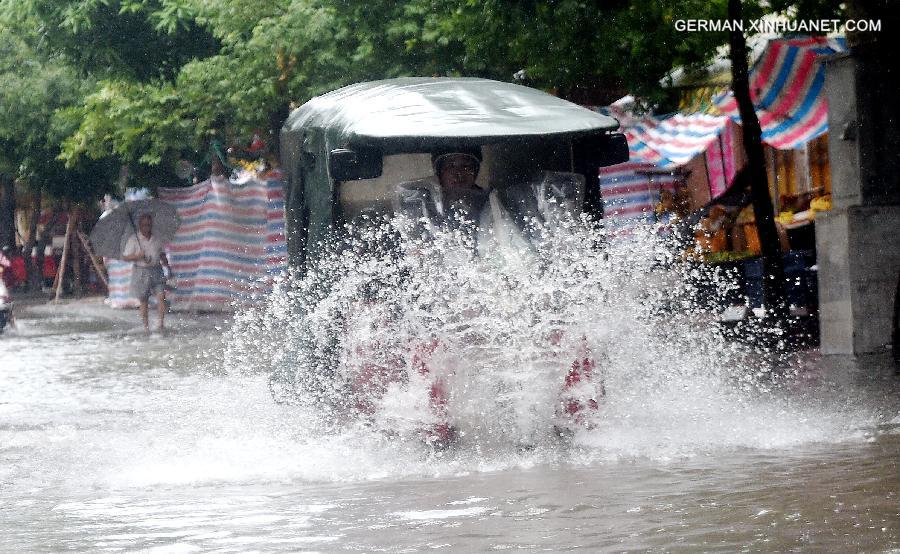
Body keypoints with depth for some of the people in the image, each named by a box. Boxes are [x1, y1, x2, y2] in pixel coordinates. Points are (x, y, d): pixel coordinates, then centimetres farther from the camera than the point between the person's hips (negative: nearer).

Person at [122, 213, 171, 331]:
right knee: (143, 302, 4)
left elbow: (162, 254, 22)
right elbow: (125, 257, -4)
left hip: (156, 271, 3)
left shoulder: (156, 240, 9)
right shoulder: (133, 240, -2)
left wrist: (166, 263, 3)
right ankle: (146, 326, 12)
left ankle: (161, 324, -11)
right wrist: (137, 256, -20)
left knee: (161, 296, -13)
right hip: (141, 272, -2)